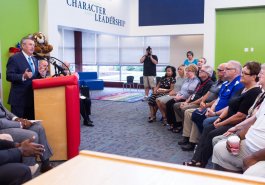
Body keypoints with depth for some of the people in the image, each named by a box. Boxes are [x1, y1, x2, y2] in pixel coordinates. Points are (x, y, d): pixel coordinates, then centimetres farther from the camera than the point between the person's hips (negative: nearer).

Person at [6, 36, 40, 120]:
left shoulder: (34, 59, 16)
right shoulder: (14, 58, -7)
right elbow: (9, 76, -15)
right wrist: (23, 76, -29)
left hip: (32, 97, 7)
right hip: (19, 98, -7)